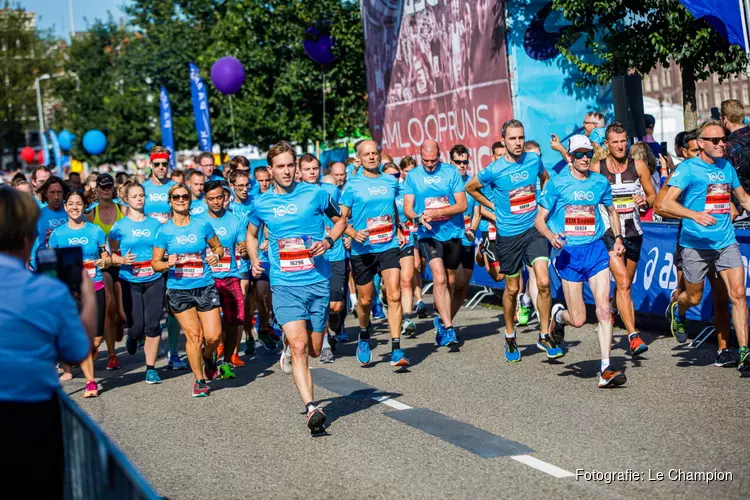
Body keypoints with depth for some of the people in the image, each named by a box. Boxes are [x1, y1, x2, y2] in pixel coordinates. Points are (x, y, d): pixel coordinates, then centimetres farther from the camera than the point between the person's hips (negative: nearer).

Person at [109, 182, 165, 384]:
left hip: (154, 281, 2)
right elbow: (111, 255, 1)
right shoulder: (120, 226, 0)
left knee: (153, 325, -2)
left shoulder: (155, 224, 7)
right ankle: (133, 337, 34)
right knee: (137, 326, -4)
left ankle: (151, 368, 9)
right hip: (130, 282, -2)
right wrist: (122, 260, -17)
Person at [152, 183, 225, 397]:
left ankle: (208, 357, 30)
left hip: (205, 287, 1)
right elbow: (155, 263, 5)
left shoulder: (202, 224, 2)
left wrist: (216, 256, -7)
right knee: (194, 335, -4)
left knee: (213, 336, -6)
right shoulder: (165, 230, 0)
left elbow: (218, 247, 15)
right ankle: (199, 381, 13)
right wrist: (168, 264, -16)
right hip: (178, 289, -1)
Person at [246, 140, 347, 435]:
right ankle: (312, 409, -16)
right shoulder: (262, 203, 5)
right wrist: (254, 260, 5)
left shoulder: (315, 194, 0)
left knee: (314, 351, 11)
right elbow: (252, 233, 23)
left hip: (318, 281, 1)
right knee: (299, 347, -16)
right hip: (285, 284, -1)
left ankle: (289, 342, 46)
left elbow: (340, 220, 14)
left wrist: (329, 240, -6)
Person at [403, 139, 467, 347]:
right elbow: (407, 207, 1)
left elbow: (462, 204, -7)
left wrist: (437, 213, -19)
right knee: (439, 278, -17)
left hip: (452, 233, 1)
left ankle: (442, 321, 31)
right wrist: (418, 218, -21)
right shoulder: (413, 176, 2)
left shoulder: (451, 173, -2)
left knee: (450, 281, 11)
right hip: (428, 234, -1)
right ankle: (448, 328, -18)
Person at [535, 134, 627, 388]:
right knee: (578, 320, -2)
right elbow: (539, 219, -1)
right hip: (569, 253, -2)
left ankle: (605, 370, -7)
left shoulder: (600, 182, 7)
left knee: (604, 309, -11)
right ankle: (559, 315, 36)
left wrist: (618, 237, 9)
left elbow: (611, 211, 24)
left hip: (595, 249, 2)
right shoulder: (557, 183, -3)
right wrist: (551, 236, -21)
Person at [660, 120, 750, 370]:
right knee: (694, 297, 10)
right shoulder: (688, 168, -7)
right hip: (696, 244, -4)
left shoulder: (727, 167, 11)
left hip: (727, 242, 4)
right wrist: (695, 214, -32)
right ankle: (678, 311, 46)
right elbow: (666, 202, -18)